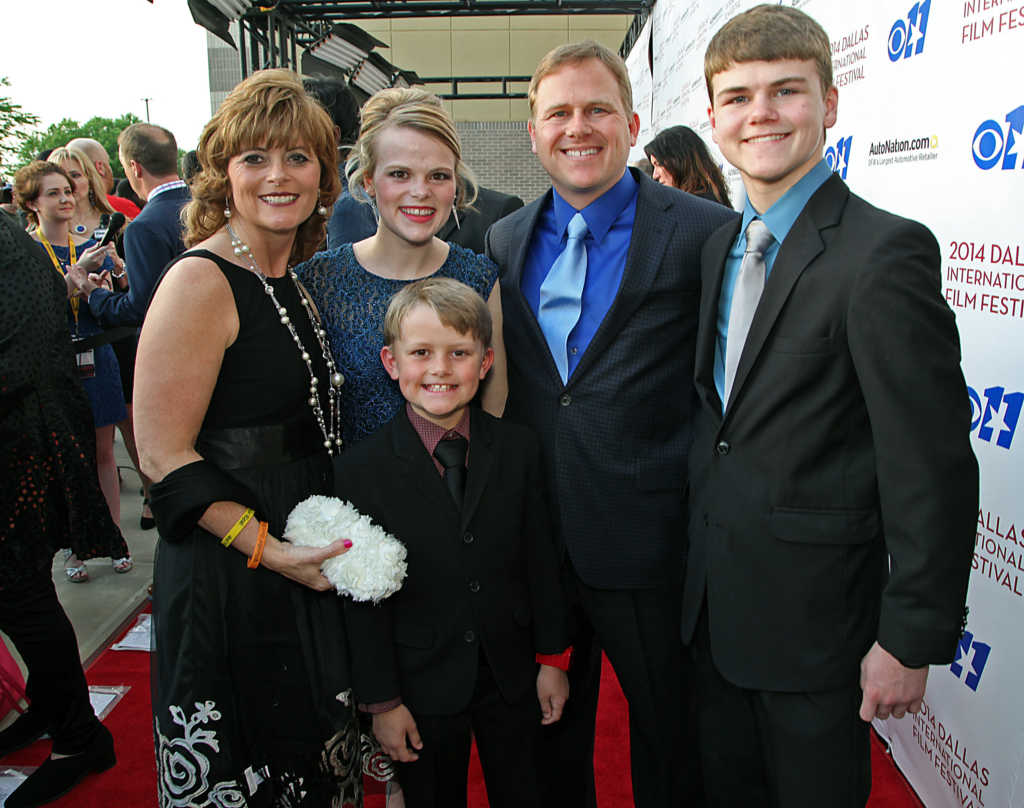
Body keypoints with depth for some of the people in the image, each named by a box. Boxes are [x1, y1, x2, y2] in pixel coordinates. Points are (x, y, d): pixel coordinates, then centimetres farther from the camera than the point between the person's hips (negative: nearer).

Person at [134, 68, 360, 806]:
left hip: (305, 565, 8)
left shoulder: (294, 279, 7)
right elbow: (162, 453, -20)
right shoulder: (201, 281, -18)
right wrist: (268, 548, -23)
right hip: (228, 581, -8)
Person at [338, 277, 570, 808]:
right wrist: (382, 701, -8)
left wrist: (552, 659, 3)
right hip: (422, 690, -2)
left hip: (512, 679, 3)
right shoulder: (360, 471, -14)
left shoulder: (518, 450, -5)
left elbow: (540, 559, 0)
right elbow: (364, 599, -11)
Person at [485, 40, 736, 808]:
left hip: (649, 541, -4)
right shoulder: (505, 241, 6)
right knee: (550, 722, 23)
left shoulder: (707, 234, -9)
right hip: (534, 539, 4)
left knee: (668, 735, 17)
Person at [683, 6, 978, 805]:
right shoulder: (720, 246, 6)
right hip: (714, 604, 7)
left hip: (814, 616, -6)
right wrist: (697, 572, 13)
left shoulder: (885, 251, -19)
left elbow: (934, 465, -19)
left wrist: (912, 641, -16)